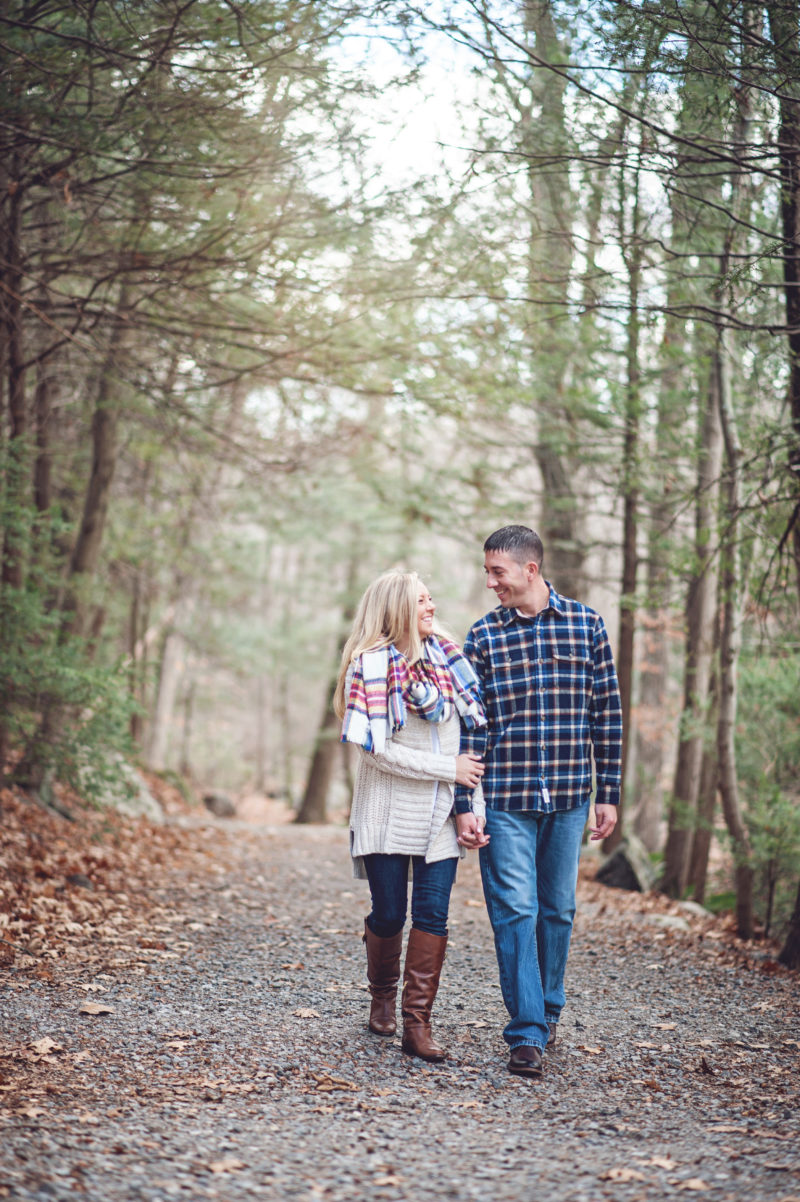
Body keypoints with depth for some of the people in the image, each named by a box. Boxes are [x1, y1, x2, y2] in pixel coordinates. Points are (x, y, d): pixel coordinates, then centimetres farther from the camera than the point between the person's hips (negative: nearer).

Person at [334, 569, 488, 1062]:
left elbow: (473, 737, 6)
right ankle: (383, 997, 31)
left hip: (441, 814, 3)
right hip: (388, 812, -3)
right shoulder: (370, 666, -7)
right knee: (389, 914, 5)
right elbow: (378, 750, -14)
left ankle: (418, 1022, 0)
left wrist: (470, 806, -3)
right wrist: (449, 769, -14)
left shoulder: (447, 657, 7)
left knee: (432, 913, -4)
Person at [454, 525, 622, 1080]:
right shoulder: (484, 635, 2)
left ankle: (548, 1014, 29)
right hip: (506, 797, -1)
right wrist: (464, 806, -4)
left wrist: (609, 794, 4)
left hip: (570, 795, 1)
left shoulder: (586, 624, 3)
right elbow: (471, 725, 1)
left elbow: (607, 713, 6)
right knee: (515, 912, -4)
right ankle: (527, 1035, 1)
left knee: (558, 910, 11)